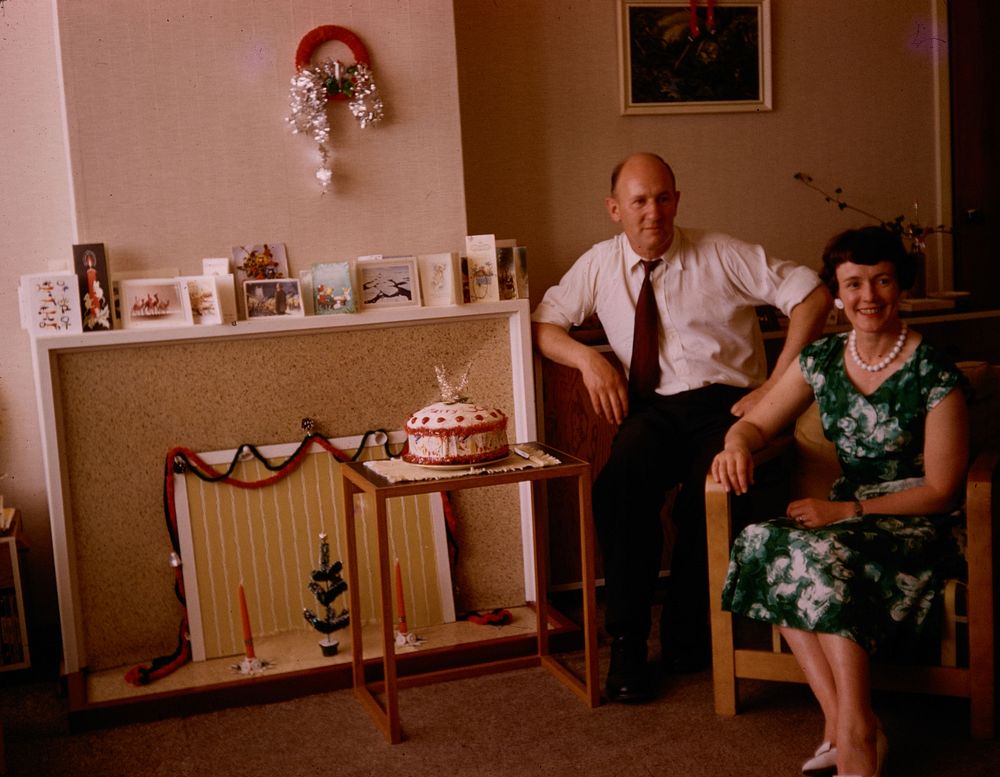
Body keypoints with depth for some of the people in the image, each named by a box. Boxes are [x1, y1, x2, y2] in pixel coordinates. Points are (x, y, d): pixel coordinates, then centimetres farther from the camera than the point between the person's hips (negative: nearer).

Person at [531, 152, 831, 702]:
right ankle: (626, 641, -17)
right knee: (620, 485, -32)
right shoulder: (599, 266, 13)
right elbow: (542, 325, 13)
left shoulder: (721, 255, 4)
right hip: (653, 409, 2)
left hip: (724, 405, -1)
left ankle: (684, 636, -11)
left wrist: (776, 386, -7)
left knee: (712, 492, -34)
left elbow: (812, 294, 1)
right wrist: (587, 358, -8)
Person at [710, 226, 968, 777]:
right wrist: (738, 445, -17)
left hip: (916, 523, -5)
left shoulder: (934, 374, -11)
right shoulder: (822, 360, 4)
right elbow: (756, 423, 9)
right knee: (764, 544, -26)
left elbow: (941, 491, -10)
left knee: (824, 553, -34)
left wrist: (847, 511, -17)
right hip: (846, 513, 5)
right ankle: (841, 723, -23)